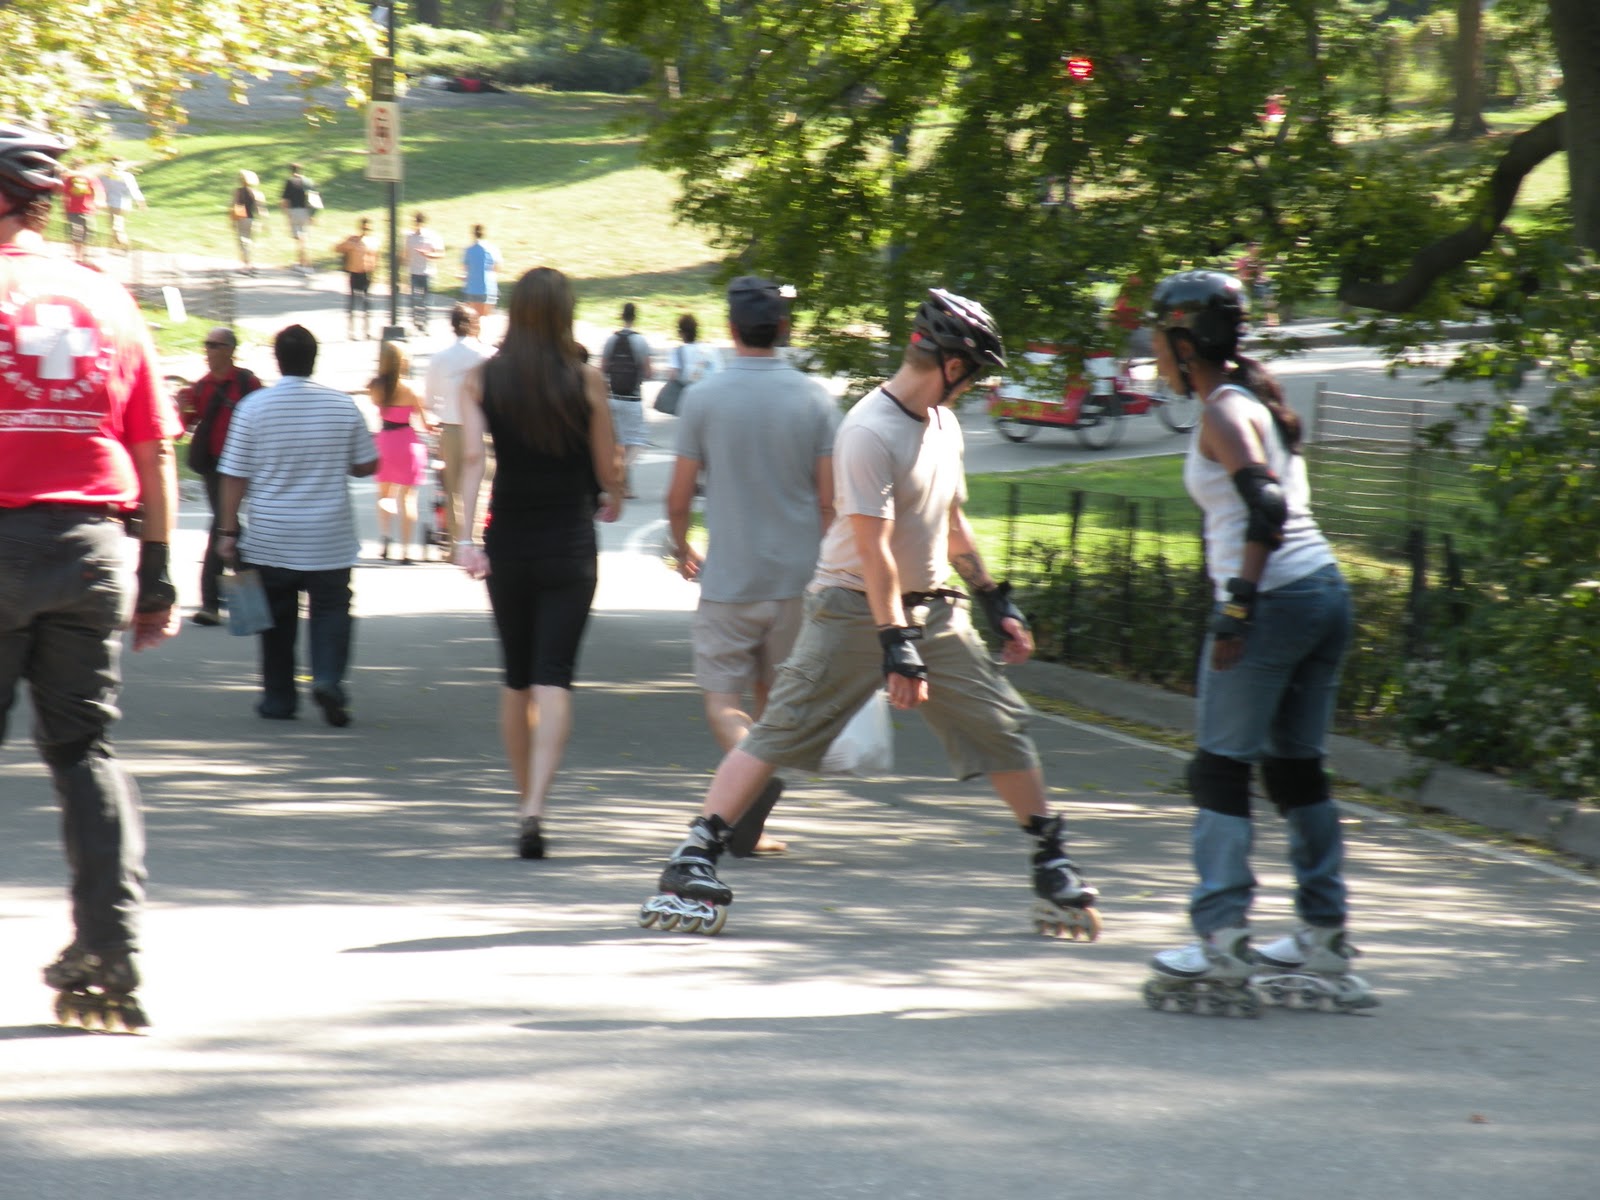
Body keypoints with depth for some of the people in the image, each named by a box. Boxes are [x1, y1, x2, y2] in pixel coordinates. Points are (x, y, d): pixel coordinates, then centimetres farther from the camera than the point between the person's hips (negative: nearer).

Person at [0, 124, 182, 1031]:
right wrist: (158, 575, 16)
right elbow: (157, 452, 11)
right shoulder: (107, 301, 10)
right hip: (92, 543, 4)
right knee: (86, 747, 9)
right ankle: (112, 952, 2)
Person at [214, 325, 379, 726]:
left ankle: (279, 699, 17)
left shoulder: (254, 407, -6)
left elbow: (235, 476, -4)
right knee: (330, 610, 6)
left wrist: (228, 532, 1)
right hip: (330, 540, 0)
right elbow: (367, 465, 6)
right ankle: (327, 678, -16)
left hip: (271, 540, 0)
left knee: (278, 619, 12)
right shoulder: (343, 406, -3)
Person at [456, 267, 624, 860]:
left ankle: (524, 800, 28)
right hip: (569, 544, -2)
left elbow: (473, 458, -11)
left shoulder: (482, 380, 0)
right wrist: (612, 499, 22)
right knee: (554, 678, -6)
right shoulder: (586, 379, -4)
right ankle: (535, 808, -23)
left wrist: (466, 536, -17)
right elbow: (607, 467, 1)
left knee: (517, 679, 17)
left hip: (506, 543, 2)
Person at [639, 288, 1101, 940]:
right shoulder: (870, 433, -19)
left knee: (1002, 726, 4)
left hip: (932, 608, 7)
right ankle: (694, 861, -8)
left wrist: (995, 600, 21)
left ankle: (1053, 865, 15)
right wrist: (896, 646, -27)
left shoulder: (943, 423, 9)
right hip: (854, 610, -7)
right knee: (779, 731, -10)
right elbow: (873, 548, -24)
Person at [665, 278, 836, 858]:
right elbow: (830, 500, -3)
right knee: (773, 696, 15)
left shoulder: (703, 398, -6)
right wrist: (828, 572, 12)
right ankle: (748, 826, 17)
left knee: (723, 698, 3)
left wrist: (682, 550, 18)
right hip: (796, 576, 2)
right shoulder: (814, 399, -3)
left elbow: (679, 497, -2)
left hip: (728, 577, -2)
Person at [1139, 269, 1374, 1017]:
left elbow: (1266, 508, -22)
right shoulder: (1259, 401, 17)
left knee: (1220, 771, -3)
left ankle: (1222, 948, -7)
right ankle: (1324, 943, 14)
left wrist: (1237, 608, -23)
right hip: (1325, 590, 9)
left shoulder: (1223, 413, -10)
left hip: (1273, 600, -9)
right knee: (1296, 767, 13)